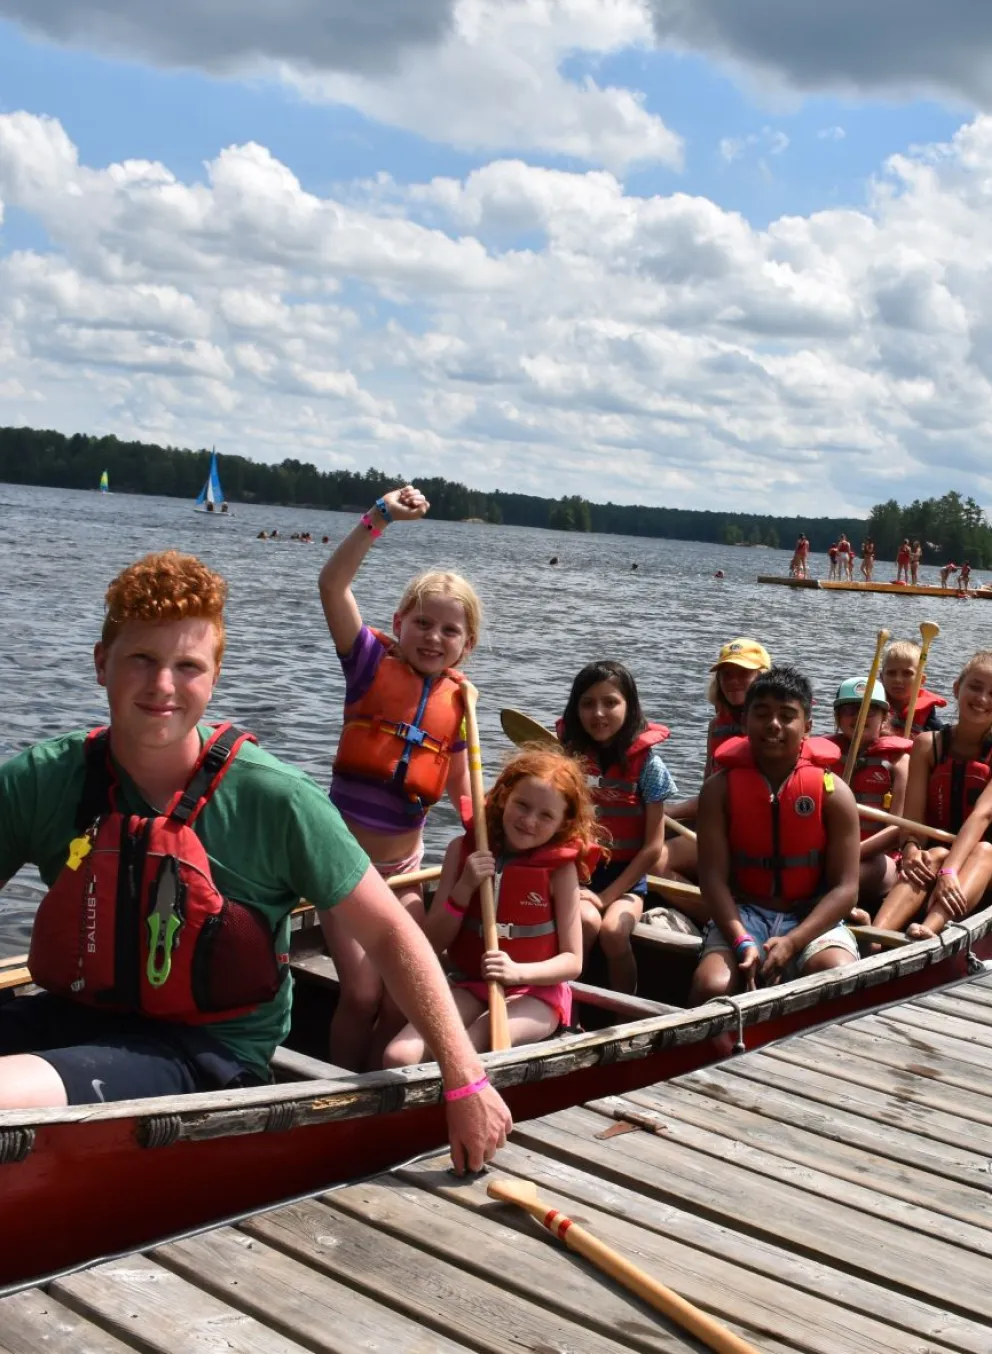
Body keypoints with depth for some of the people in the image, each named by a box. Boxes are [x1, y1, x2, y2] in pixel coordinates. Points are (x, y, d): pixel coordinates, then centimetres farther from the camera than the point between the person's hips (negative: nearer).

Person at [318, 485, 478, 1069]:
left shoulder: (457, 701, 3)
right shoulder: (374, 664, -7)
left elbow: (461, 789, 12)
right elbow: (333, 585, -21)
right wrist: (381, 517, -29)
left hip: (404, 866, 4)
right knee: (362, 995, -11)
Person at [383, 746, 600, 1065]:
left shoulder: (560, 868, -5)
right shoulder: (464, 849, 1)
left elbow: (572, 961, -6)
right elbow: (432, 943, 0)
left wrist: (518, 972, -24)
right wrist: (464, 888, -15)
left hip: (535, 993, -3)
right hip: (470, 986, 3)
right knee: (399, 1057, -22)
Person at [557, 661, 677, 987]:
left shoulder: (647, 764, -7)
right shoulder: (566, 755, -2)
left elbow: (653, 847, -7)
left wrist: (607, 896, -12)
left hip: (626, 877, -1)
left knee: (613, 932, -27)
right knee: (586, 922, -28)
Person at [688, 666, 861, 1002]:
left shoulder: (833, 791, -4)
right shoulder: (720, 789, -2)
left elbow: (844, 887, -7)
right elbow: (713, 877, -6)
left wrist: (792, 942, -20)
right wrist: (743, 942, -22)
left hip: (813, 917, 0)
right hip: (742, 915, 0)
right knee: (711, 987, -30)